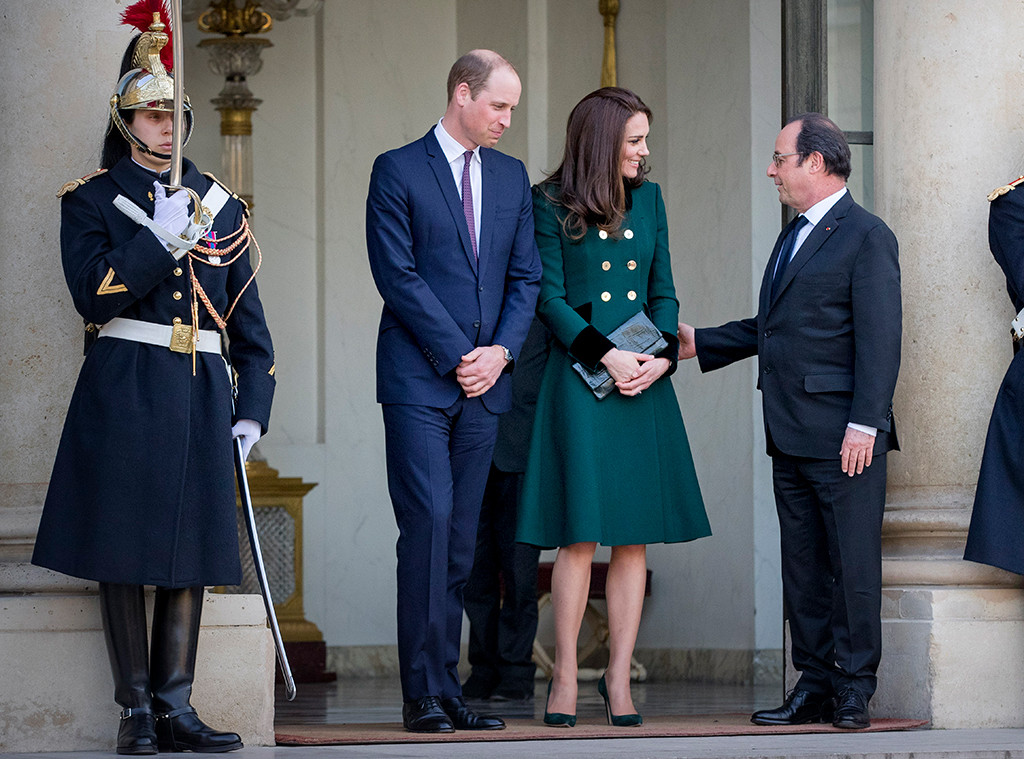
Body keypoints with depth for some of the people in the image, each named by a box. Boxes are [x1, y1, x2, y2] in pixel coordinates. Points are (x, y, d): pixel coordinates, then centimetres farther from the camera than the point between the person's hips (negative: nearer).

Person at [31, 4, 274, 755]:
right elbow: (95, 296, -10)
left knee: (191, 547, 2)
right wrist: (163, 238, -16)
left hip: (202, 391, 4)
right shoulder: (92, 198, 3)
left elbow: (248, 319, 14)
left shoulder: (220, 204, 15)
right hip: (126, 389, -4)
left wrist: (252, 409, 7)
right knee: (124, 549, -3)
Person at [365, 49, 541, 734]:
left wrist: (501, 351, -2)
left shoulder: (512, 177, 15)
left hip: (483, 381, 5)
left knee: (461, 540, 5)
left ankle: (447, 686, 8)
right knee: (428, 523, -12)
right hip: (418, 381, -5)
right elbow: (398, 274, -8)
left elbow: (526, 275, 14)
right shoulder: (398, 171, -2)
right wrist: (457, 354, -11)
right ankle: (424, 694, -10)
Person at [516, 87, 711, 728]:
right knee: (580, 534, -6)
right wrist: (609, 356, -13)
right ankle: (566, 676, 2)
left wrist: (663, 356, -4)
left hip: (644, 381, 5)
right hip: (580, 379, -4)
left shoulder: (648, 200, 14)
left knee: (635, 536, 1)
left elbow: (663, 291, 13)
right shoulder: (551, 205, -1)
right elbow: (549, 297, -5)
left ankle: (619, 677, 5)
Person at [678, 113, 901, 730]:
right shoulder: (794, 237, 21)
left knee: (852, 563, -4)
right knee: (803, 564, 9)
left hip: (842, 433, -9)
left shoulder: (867, 236, -7)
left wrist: (864, 424, -20)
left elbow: (880, 338, -14)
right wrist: (699, 343, 26)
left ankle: (854, 690, 0)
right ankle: (815, 685, 13)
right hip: (791, 436, 9)